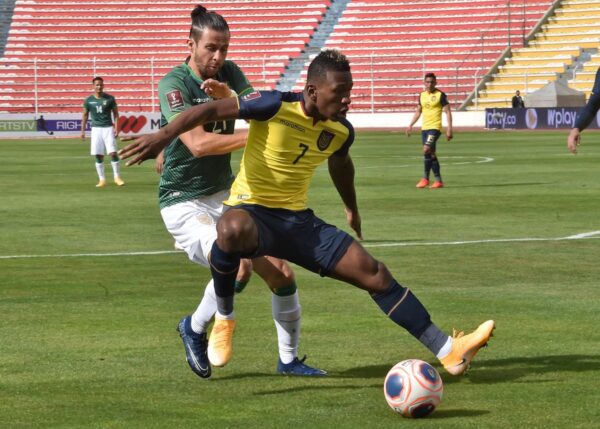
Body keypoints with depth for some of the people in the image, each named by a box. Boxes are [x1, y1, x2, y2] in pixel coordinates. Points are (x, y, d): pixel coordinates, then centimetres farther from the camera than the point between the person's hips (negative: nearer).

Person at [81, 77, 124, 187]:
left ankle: (117, 177, 1)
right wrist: (83, 130, 6)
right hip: (96, 129, 1)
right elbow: (85, 116, 11)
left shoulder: (110, 98, 0)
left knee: (113, 153, -10)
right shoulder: (88, 100, 3)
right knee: (98, 155, 1)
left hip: (108, 128, -1)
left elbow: (115, 114, 4)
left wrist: (116, 128, -6)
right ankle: (102, 179, 8)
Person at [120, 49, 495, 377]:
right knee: (233, 229, -45)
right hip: (253, 211, -6)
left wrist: (352, 208, 39)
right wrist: (163, 136, -31)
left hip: (298, 219, 6)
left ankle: (449, 351, 0)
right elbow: (211, 110, -18)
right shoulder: (276, 106, -17)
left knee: (374, 273, -5)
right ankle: (224, 319, -18)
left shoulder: (341, 130, 2)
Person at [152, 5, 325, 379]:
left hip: (226, 194, 7)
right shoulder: (174, 84, -19)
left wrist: (229, 96, -29)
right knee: (237, 267, -27)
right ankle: (195, 328, 3)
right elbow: (198, 144, -32)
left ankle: (289, 359, 19)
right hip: (184, 203, -7)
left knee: (282, 273, 0)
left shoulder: (229, 73, 2)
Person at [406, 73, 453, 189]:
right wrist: (410, 125, 16)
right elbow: (418, 111, 23)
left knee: (426, 150, -20)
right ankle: (438, 180, 14)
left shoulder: (440, 95, -6)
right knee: (431, 154, 8)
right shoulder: (422, 95, 12)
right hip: (424, 127, 7)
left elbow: (447, 112, -7)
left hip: (435, 127, -7)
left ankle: (425, 178, -11)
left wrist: (449, 129, -14)